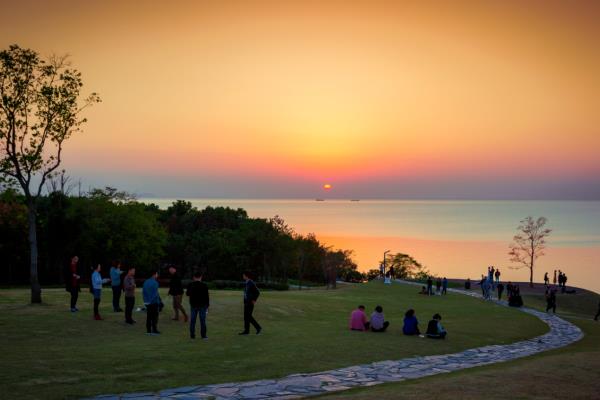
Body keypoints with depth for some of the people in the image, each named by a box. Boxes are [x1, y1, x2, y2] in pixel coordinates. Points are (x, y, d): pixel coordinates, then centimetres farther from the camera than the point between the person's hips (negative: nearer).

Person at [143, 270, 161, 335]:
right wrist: (159, 301, -11)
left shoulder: (146, 282, 8)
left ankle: (148, 330, 15)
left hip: (147, 302, 7)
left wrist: (146, 299, 15)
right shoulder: (155, 283, -16)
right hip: (154, 302, -7)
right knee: (154, 317, 0)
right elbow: (156, 294, -18)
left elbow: (143, 292, 10)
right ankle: (154, 330, -1)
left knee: (149, 317, 12)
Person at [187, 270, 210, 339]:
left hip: (193, 305, 2)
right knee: (202, 321, 3)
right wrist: (207, 305, 2)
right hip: (202, 305, -2)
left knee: (192, 320, 8)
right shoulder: (204, 285, -8)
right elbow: (206, 297, -6)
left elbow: (187, 294, 12)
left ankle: (192, 335, 7)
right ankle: (203, 335, 3)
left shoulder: (190, 285, -3)